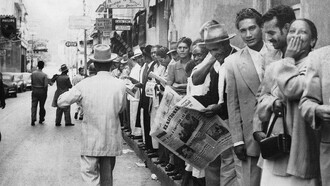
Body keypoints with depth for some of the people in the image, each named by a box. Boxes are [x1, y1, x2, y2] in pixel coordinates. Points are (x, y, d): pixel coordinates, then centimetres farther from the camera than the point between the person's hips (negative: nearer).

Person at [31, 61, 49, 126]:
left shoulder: (33, 73, -2)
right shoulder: (44, 75, -13)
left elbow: (32, 83, 4)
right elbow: (46, 85, -14)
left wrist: (33, 90, 14)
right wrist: (45, 93, -1)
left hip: (35, 91, 2)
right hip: (42, 91, -2)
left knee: (34, 105, 1)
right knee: (41, 106, 12)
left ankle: (33, 119, -15)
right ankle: (41, 119, 22)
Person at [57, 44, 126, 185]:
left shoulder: (85, 85, -10)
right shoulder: (120, 85, -7)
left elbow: (61, 102, -2)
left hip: (91, 141, -2)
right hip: (112, 141, 2)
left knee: (91, 174, 3)